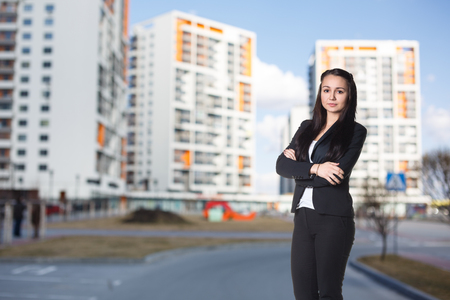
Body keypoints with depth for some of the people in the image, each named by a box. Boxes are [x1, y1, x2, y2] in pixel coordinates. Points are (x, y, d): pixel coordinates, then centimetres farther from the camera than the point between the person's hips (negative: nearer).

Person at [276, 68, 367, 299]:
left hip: (333, 218, -5)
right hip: (303, 217, 5)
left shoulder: (356, 131, 1)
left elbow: (338, 174, -13)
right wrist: (314, 168, -12)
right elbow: (281, 165, 3)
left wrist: (297, 164, -3)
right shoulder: (307, 127, 15)